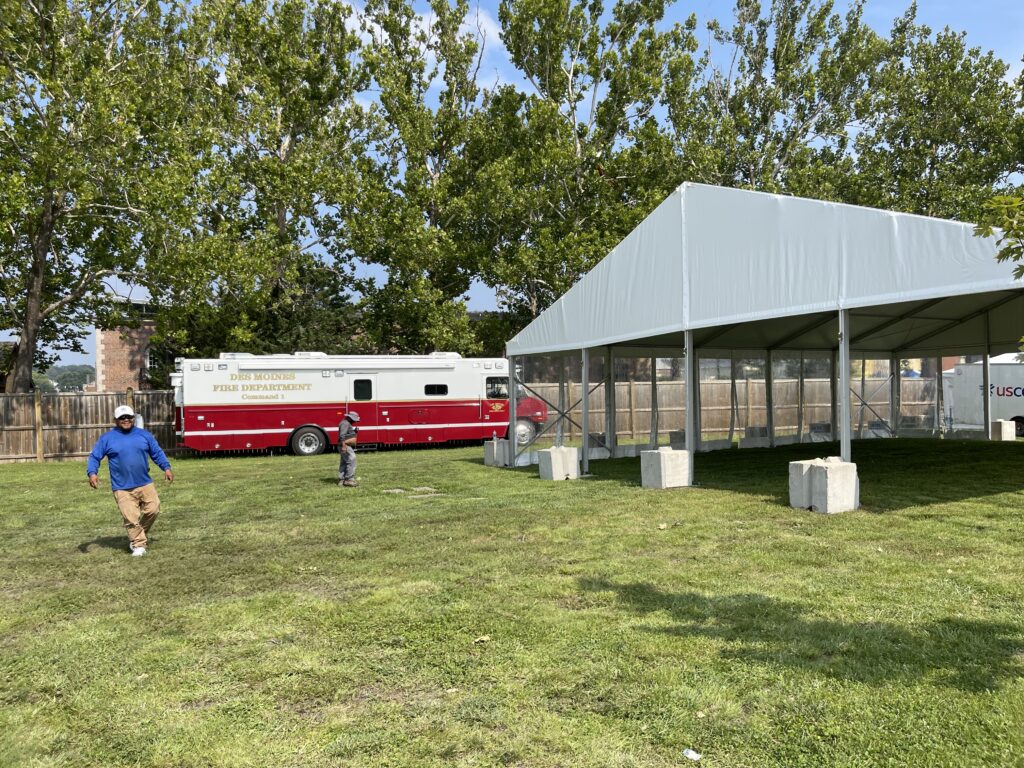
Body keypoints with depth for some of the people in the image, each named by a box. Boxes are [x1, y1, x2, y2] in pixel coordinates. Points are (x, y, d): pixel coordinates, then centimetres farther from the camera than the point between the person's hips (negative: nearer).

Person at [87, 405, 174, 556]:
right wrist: (92, 473, -16)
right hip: (122, 489, -2)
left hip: (145, 484, 2)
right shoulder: (107, 438, 2)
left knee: (153, 510, -1)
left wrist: (166, 468, 0)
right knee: (131, 518, -6)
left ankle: (139, 536, 23)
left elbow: (157, 453, 12)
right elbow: (94, 457, 2)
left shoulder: (144, 435, 8)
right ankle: (139, 544, 9)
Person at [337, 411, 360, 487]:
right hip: (346, 447, -11)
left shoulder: (347, 424, 19)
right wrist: (344, 446, -29)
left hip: (346, 447, 11)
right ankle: (349, 480, -16)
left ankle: (341, 480, 13)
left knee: (344, 463, 11)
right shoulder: (345, 423, -14)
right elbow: (342, 436, -24)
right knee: (351, 462, -14)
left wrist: (354, 431, 10)